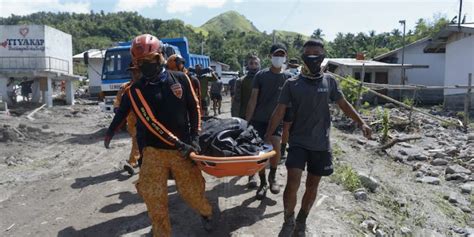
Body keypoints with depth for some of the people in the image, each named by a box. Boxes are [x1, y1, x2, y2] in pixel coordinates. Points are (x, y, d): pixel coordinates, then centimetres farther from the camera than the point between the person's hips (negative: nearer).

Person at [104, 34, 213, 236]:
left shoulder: (180, 79, 0)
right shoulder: (136, 90, -5)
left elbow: (194, 108, 5)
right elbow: (151, 123, -13)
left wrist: (194, 138, -3)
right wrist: (179, 144, -18)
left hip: (183, 148, 1)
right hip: (154, 151, 0)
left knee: (192, 191, 8)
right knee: (154, 198, 3)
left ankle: (206, 212, 41)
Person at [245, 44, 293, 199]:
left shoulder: (288, 78, 2)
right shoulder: (261, 75, -2)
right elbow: (253, 99, -3)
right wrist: (246, 121, -8)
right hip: (258, 120, 0)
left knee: (276, 147, -21)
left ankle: (272, 176, 6)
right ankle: (263, 183, 22)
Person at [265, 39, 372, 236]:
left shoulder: (329, 81, 2)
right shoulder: (292, 83, -3)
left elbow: (344, 104, 11)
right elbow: (279, 112, -2)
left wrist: (361, 123, 1)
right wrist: (268, 136, -4)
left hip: (321, 144, 2)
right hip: (298, 142, -2)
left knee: (312, 186, 12)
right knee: (292, 183, -12)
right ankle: (288, 220, 13)